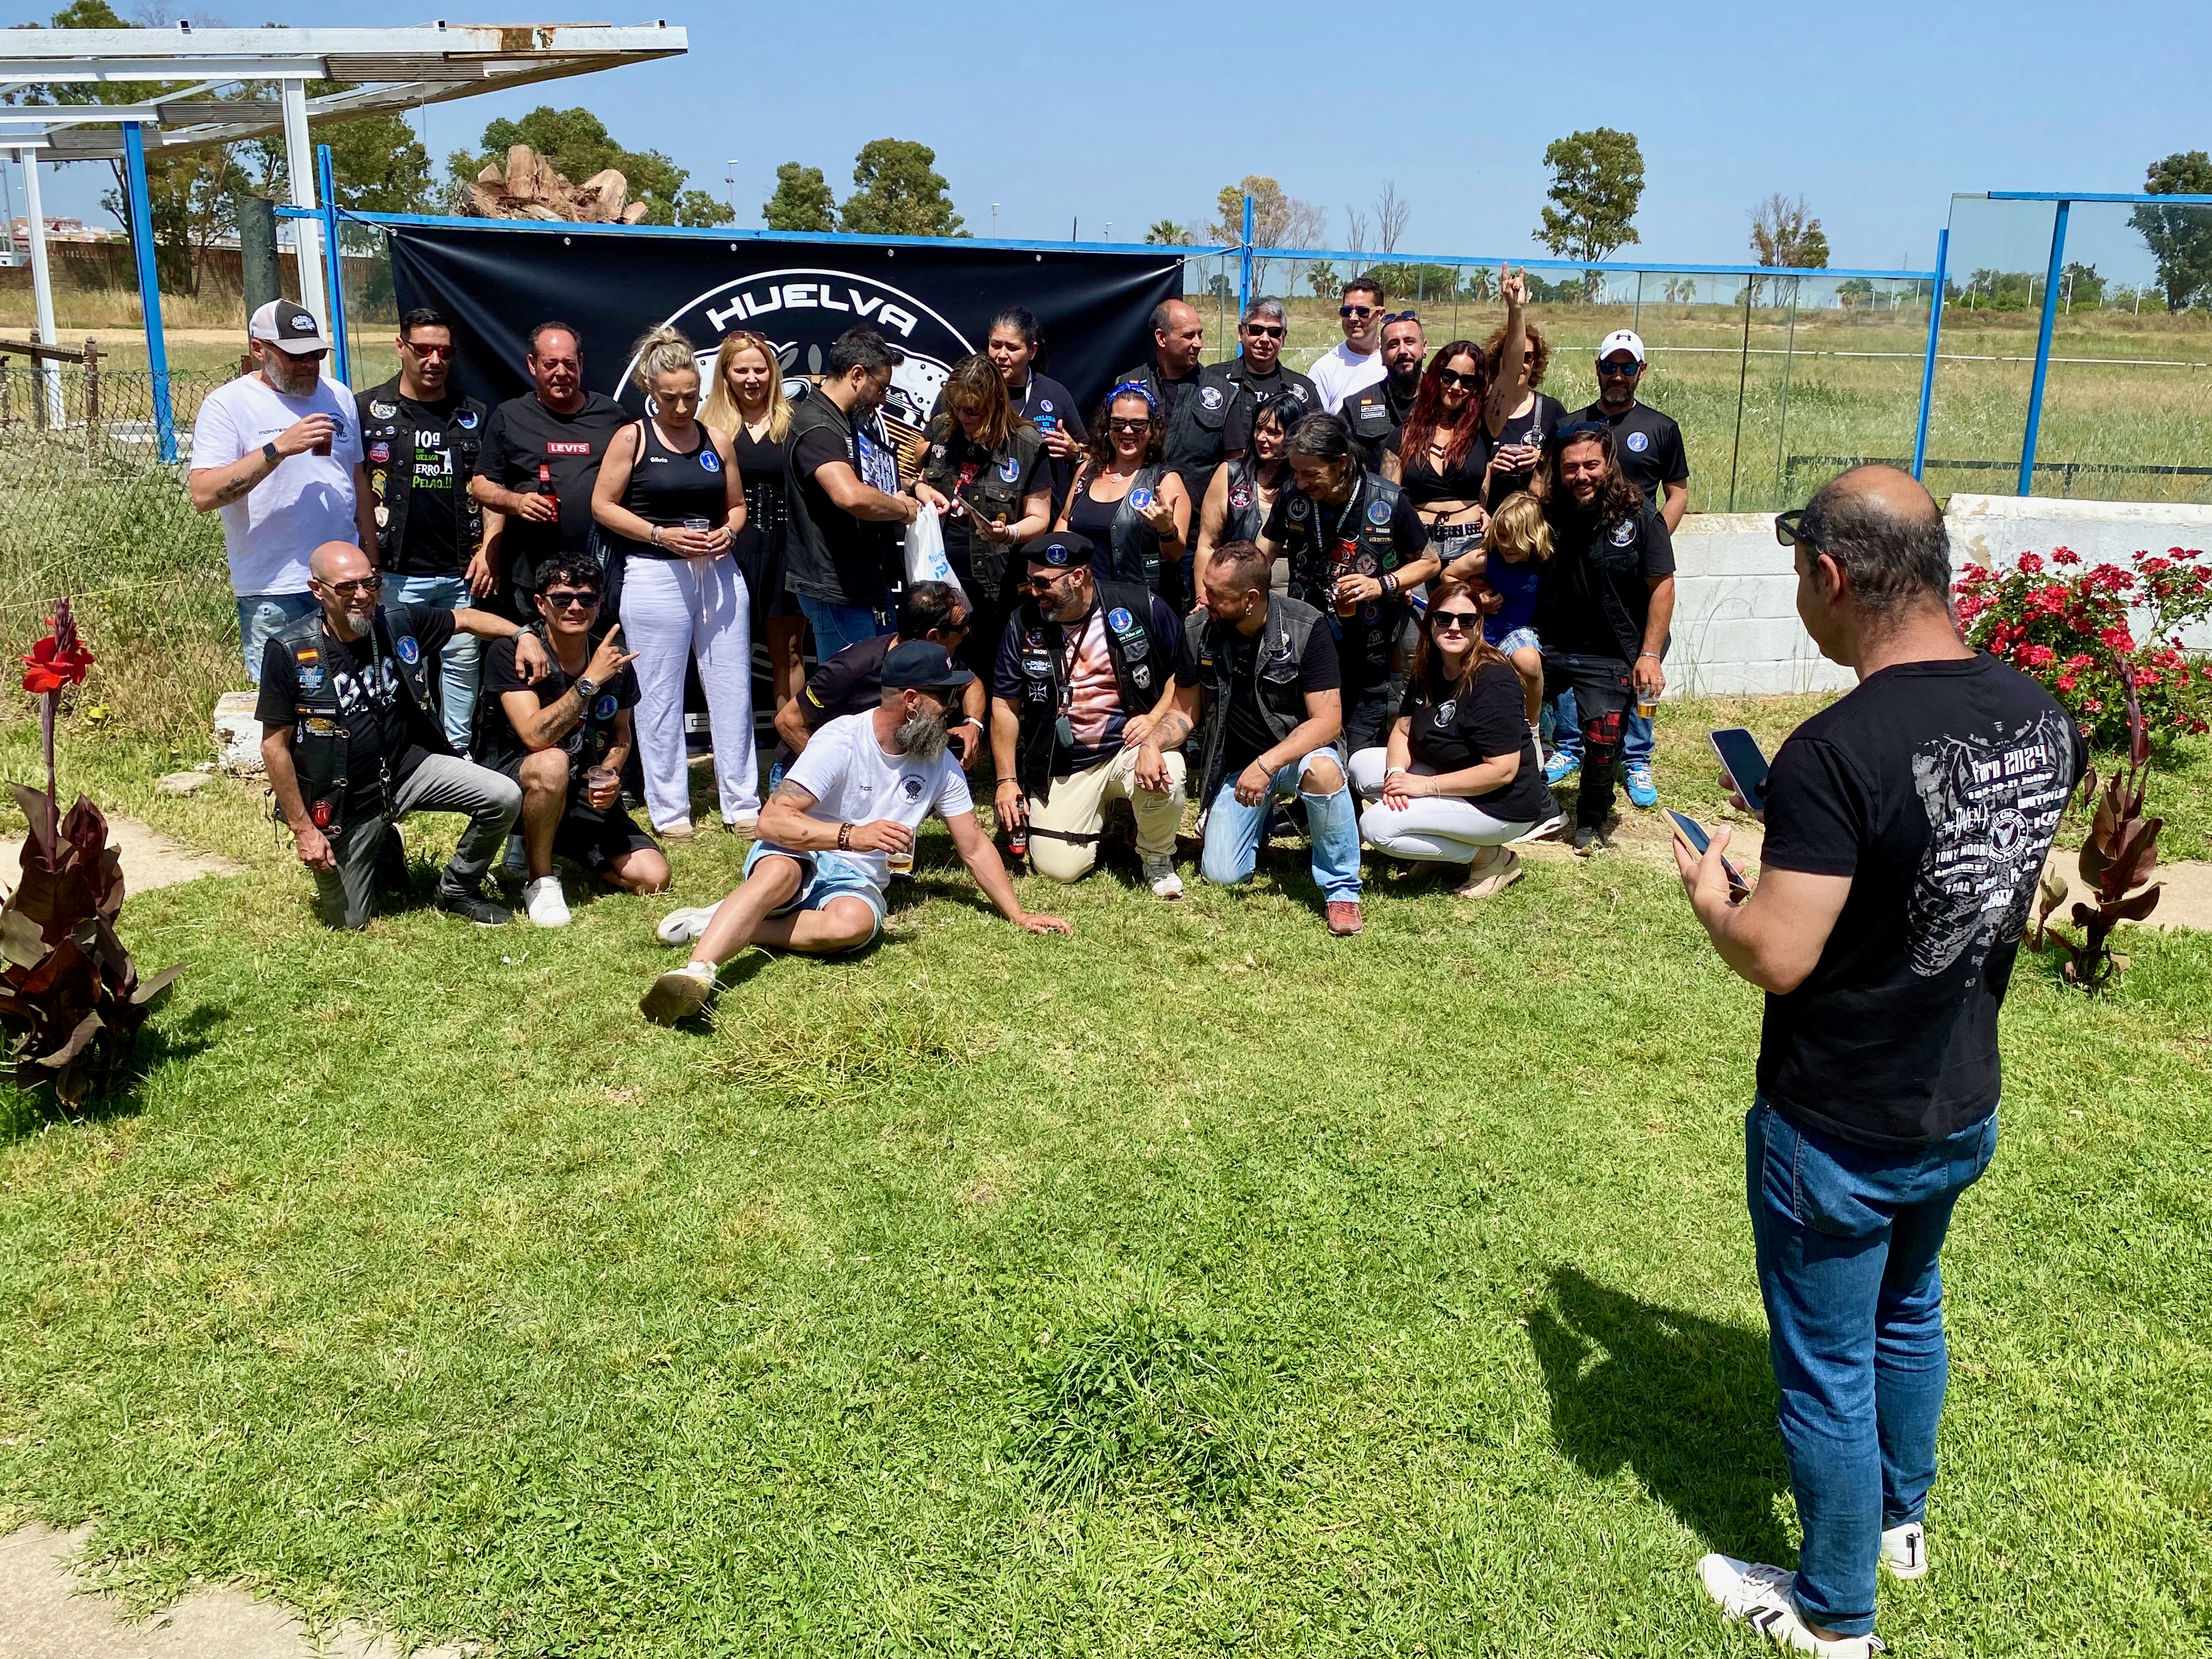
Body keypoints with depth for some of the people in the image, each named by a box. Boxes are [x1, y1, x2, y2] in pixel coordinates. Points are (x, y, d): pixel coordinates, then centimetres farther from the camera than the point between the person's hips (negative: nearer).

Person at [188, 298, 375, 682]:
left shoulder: (338, 397, 12)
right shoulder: (228, 404, -5)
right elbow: (203, 495, -16)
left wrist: (371, 562, 17)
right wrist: (279, 448, -22)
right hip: (275, 593, -4)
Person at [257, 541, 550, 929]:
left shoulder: (399, 622, -8)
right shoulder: (290, 651, -18)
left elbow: (466, 618, 9)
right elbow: (275, 745, -13)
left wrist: (522, 635, -11)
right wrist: (303, 829, -13)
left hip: (408, 766, 3)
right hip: (344, 802, -3)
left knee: (504, 798, -17)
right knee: (348, 923, 4)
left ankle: (457, 891, 8)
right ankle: (378, 851, 37)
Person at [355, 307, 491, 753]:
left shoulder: (473, 415, 12)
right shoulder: (369, 410, 2)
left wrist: (487, 550, 2)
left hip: (460, 572, 3)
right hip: (396, 573, -3)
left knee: (463, 661, 7)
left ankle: (458, 752, 19)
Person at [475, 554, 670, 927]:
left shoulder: (614, 658, -1)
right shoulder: (509, 653, -15)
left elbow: (622, 733, 14)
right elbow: (535, 737, -28)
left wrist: (609, 774, -7)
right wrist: (590, 681, -30)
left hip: (584, 796, 5)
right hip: (513, 783, -5)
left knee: (653, 878, -10)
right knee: (552, 765, -40)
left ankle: (543, 846, 17)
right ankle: (540, 881, -15)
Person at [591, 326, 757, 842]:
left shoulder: (717, 441, 9)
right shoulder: (632, 438, 0)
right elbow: (602, 505, -1)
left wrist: (728, 532, -4)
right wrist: (661, 534, -13)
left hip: (718, 572, 3)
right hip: (654, 574, -3)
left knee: (732, 689, 4)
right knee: (660, 697, 1)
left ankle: (742, 805, 14)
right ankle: (669, 811, 12)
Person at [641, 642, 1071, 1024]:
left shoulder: (940, 764, 3)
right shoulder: (842, 740, -14)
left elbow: (974, 848, 11)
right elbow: (772, 820, -22)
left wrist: (1019, 916, 6)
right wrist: (853, 835, -34)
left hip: (857, 880, 3)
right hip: (797, 856, -3)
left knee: (853, 922, -35)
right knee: (779, 872, -40)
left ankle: (721, 925, -26)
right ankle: (696, 973, -56)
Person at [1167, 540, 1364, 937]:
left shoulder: (1305, 627, -20)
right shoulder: (1197, 630, -10)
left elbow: (1328, 721, -22)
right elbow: (1186, 713, 1)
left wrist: (1267, 764, -34)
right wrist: (1151, 743, -22)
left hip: (1298, 749, -3)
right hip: (1235, 765, 4)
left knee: (1322, 769, -40)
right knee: (1221, 874, -10)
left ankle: (1341, 889, -18)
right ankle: (1262, 816, 27)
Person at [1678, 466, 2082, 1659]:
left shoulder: (1839, 751, -29)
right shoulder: (2040, 715, -5)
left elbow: (1777, 958, -27)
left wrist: (1707, 895, -7)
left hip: (1838, 1135, -7)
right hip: (1964, 1109, 7)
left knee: (1827, 1365, 12)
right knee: (1910, 1310, 30)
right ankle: (1902, 1520, 52)